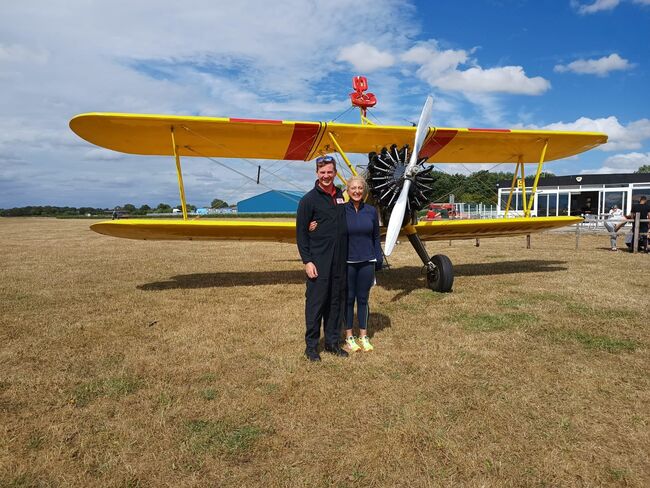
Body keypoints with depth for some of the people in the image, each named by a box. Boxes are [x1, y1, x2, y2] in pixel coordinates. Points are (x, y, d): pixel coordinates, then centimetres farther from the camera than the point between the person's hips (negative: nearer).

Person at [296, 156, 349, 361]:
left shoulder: (341, 197, 12)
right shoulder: (309, 199, -5)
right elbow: (301, 232, -7)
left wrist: (347, 255, 13)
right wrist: (307, 261, -12)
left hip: (339, 261, 6)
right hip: (318, 261, -5)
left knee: (336, 301, 12)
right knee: (316, 302, 0)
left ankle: (332, 341, 25)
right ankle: (311, 345, 13)